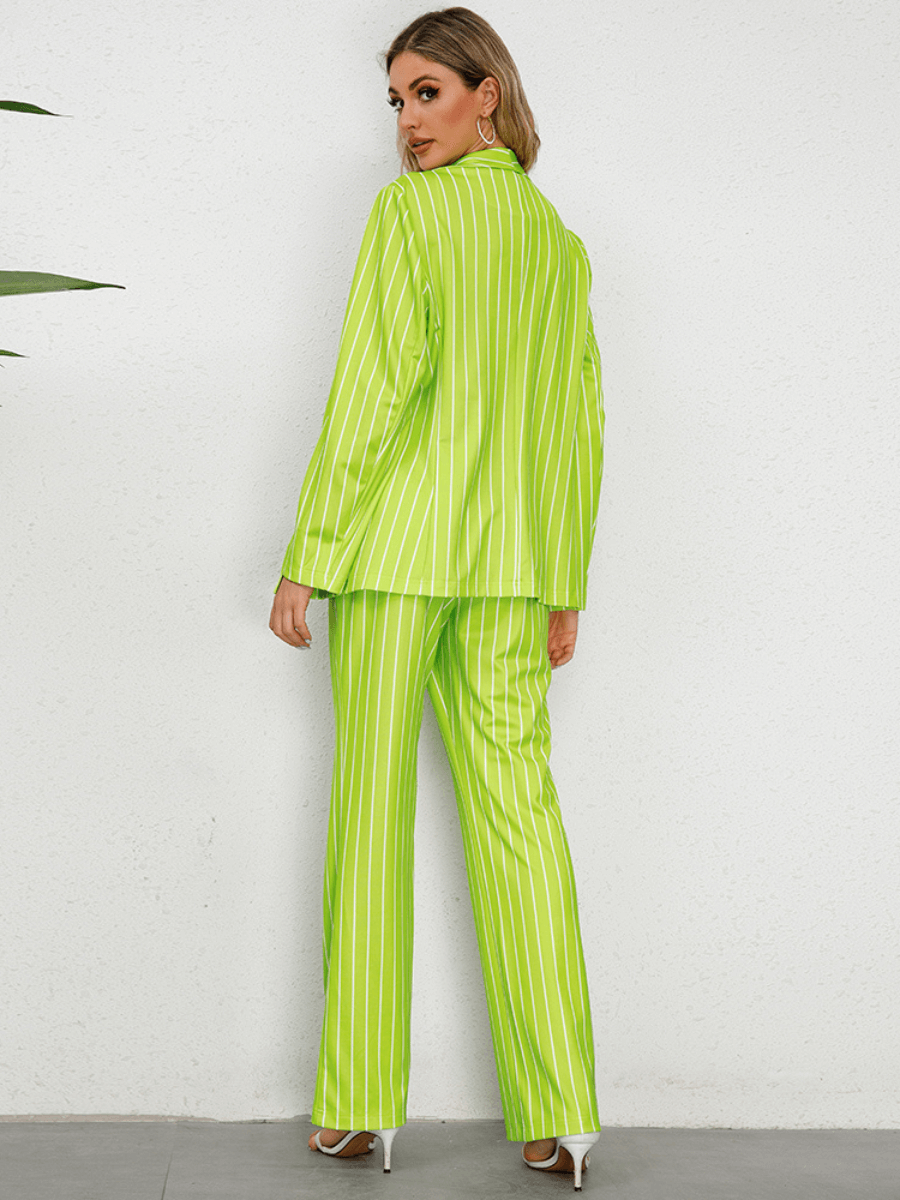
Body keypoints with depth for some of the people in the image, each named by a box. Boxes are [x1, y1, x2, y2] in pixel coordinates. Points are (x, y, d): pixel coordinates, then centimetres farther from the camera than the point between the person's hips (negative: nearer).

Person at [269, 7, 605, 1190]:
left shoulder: (409, 213, -6)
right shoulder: (560, 241, 13)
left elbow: (373, 391, -12)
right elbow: (579, 427, 12)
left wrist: (307, 558, -9)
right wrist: (564, 589, 16)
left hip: (394, 547, -5)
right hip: (508, 561, 5)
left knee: (372, 811, 2)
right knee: (517, 808, 4)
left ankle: (361, 1104, 8)